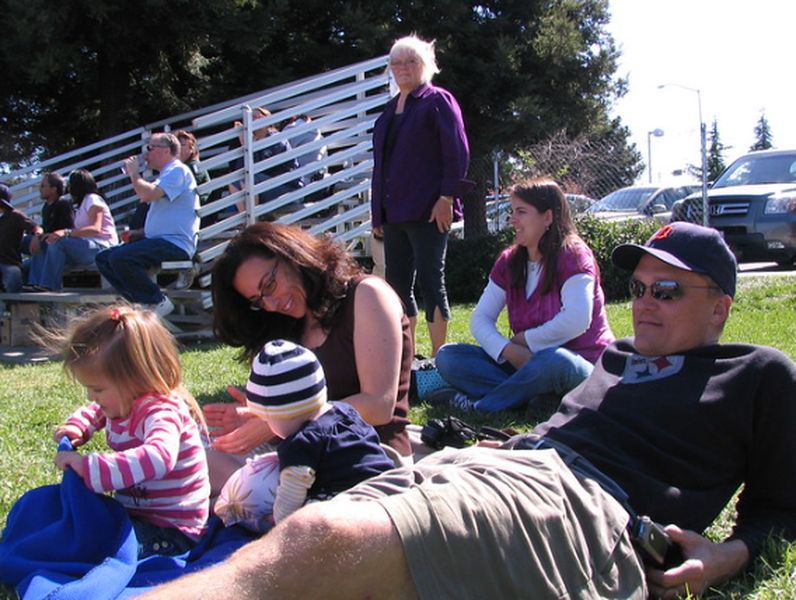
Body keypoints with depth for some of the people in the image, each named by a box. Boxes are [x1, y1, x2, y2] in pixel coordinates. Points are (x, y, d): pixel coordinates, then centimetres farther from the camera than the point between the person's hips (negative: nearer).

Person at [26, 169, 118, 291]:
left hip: (102, 247, -9)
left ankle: (49, 285, -25)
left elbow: (95, 229, -20)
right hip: (86, 246, 9)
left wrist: (66, 232, -30)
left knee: (58, 242, -28)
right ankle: (37, 284, -14)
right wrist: (56, 234, -5)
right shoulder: (81, 205, 25)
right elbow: (79, 231, 11)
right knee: (44, 243, 0)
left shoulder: (92, 199, -4)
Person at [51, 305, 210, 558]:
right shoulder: (123, 403, 6)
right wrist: (76, 426, 7)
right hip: (133, 513, 10)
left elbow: (158, 458, -47)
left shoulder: (162, 412, -25)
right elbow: (94, 412, 31)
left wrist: (89, 467, -47)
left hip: (171, 530, -10)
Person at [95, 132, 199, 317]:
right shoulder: (167, 173, 25)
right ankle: (141, 301, -2)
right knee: (103, 258, 6)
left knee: (119, 258, -29)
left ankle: (159, 302, -16)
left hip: (175, 244, -11)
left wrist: (134, 173, -4)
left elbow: (147, 194, -22)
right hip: (160, 241, 11)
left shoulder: (177, 170, -8)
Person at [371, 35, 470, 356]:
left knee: (430, 281, -5)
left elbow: (458, 152, -10)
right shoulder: (390, 110, 19)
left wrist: (447, 197, -17)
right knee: (397, 283, 8)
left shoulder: (438, 100, -2)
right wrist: (378, 209, 17)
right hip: (393, 213, 8)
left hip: (426, 211, -8)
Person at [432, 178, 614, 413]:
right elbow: (480, 319, 2)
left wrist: (522, 339, -13)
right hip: (523, 364, 6)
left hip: (581, 367, -6)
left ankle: (478, 406, -23)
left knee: (555, 360, -42)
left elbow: (577, 321, -24)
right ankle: (533, 398, -26)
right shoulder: (508, 261, 8)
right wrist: (510, 350, -18)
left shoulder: (573, 255, -10)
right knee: (448, 357, -10)